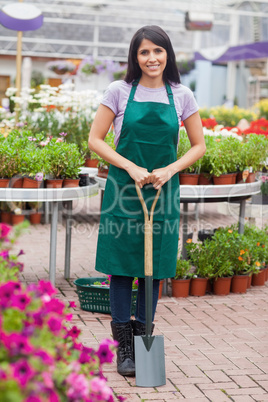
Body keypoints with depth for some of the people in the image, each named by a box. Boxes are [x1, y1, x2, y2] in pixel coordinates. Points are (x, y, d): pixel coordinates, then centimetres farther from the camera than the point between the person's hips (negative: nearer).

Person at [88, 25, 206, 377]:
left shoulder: (182, 96, 3)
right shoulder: (119, 91, -2)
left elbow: (199, 146, 8)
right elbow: (95, 140, -1)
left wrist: (169, 170, -9)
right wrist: (131, 167, -12)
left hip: (162, 191, 2)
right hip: (124, 189, -1)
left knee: (154, 269, 6)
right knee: (121, 268, 1)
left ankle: (143, 341, 20)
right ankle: (124, 347, 12)